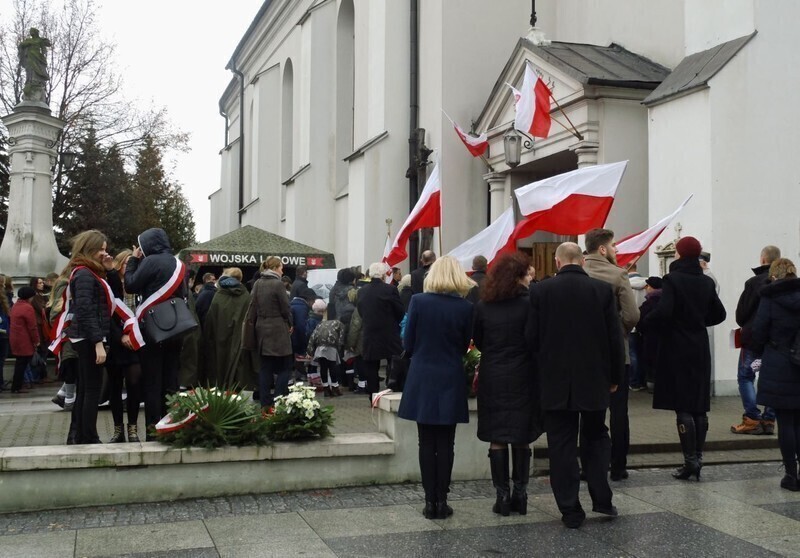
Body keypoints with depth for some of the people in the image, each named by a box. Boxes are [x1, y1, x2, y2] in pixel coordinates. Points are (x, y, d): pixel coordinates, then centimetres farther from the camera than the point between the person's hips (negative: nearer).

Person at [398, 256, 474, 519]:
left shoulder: (418, 301, -8)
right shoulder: (465, 307, -6)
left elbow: (408, 344, -3)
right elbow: (464, 346, 4)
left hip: (422, 379, 0)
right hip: (450, 381, 0)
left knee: (427, 443, 7)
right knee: (446, 443, 7)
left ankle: (430, 501, 9)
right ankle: (442, 501, 9)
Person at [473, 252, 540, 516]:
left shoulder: (483, 306, 0)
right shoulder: (528, 303, -11)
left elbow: (478, 340, 9)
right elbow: (533, 340, -9)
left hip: (492, 378, 2)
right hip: (522, 378, -2)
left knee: (497, 438, 7)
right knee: (521, 438, 9)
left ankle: (502, 495, 8)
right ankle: (520, 493, 13)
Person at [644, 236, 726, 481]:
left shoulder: (672, 279, -13)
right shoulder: (707, 282, 6)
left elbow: (663, 311, -23)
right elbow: (719, 314, 12)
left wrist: (647, 321, -5)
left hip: (677, 349, -6)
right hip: (700, 349, 6)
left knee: (682, 407, -3)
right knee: (699, 405, 10)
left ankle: (690, 460, -5)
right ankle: (698, 457, 14)